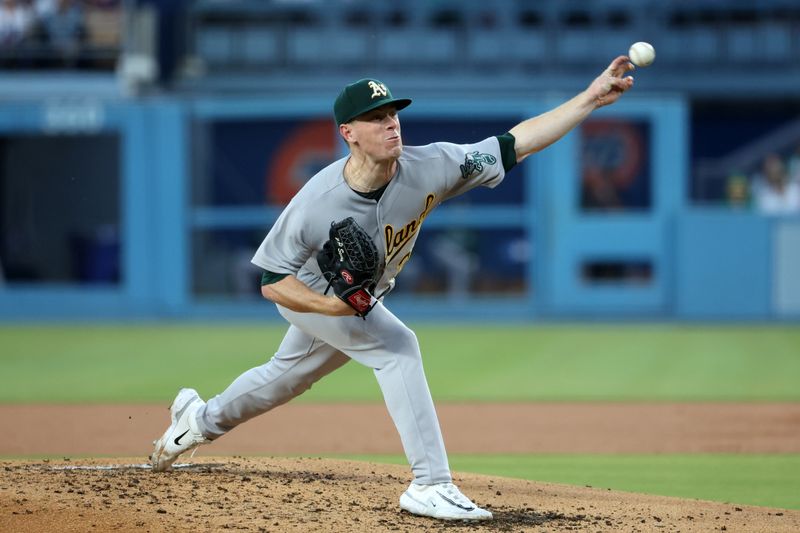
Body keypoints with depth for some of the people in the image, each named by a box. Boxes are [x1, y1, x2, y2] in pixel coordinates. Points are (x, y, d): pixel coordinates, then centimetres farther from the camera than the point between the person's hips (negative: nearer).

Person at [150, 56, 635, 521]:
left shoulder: (428, 168, -29)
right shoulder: (316, 204, -38)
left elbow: (516, 144, -30)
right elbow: (272, 281, -27)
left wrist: (591, 98, -37)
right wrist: (332, 305, -45)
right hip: (309, 293, -5)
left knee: (286, 377, 23)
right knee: (397, 346, -25)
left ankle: (200, 419, 52)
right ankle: (431, 486, -22)